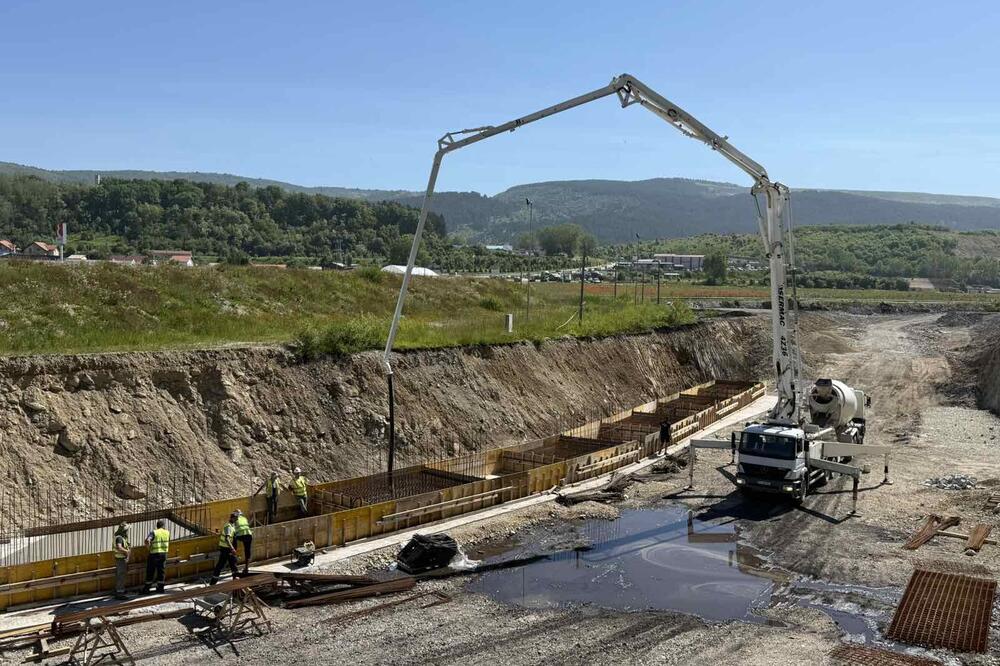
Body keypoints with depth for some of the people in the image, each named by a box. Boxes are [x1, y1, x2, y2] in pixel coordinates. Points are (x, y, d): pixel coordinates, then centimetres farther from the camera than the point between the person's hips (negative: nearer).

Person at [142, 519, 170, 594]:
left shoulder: (154, 533, -11)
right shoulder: (167, 533, 2)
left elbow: (147, 540, -27)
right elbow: (168, 543, 15)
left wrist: (148, 548, -10)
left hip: (154, 554, -3)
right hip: (163, 554, 3)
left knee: (150, 572, 7)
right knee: (161, 571, 13)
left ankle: (146, 588, 14)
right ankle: (160, 587, 17)